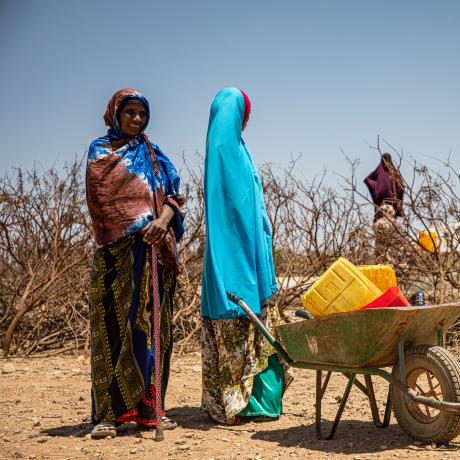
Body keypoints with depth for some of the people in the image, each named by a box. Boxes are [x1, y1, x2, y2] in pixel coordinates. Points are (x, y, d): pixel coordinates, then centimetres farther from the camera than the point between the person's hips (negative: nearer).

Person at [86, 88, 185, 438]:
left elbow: (175, 194, 10)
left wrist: (163, 220, -12)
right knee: (114, 326, -8)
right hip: (117, 252, -4)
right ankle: (108, 413, -6)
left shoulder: (154, 155, 19)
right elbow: (101, 200, -3)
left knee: (153, 325, 2)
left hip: (155, 251, 4)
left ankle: (148, 407, 8)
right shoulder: (101, 150, 9)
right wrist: (145, 224, -10)